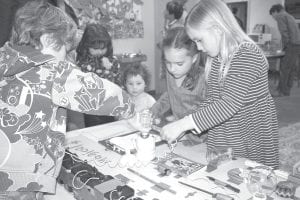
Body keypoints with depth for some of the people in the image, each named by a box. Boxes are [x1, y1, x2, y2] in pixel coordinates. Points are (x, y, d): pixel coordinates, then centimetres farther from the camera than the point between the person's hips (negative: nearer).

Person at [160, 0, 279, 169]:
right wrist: (186, 127, -5)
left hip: (252, 139, -7)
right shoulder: (216, 59, 5)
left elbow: (229, 105, -29)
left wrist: (183, 124, -29)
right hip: (221, 139, 7)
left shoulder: (248, 55, -21)